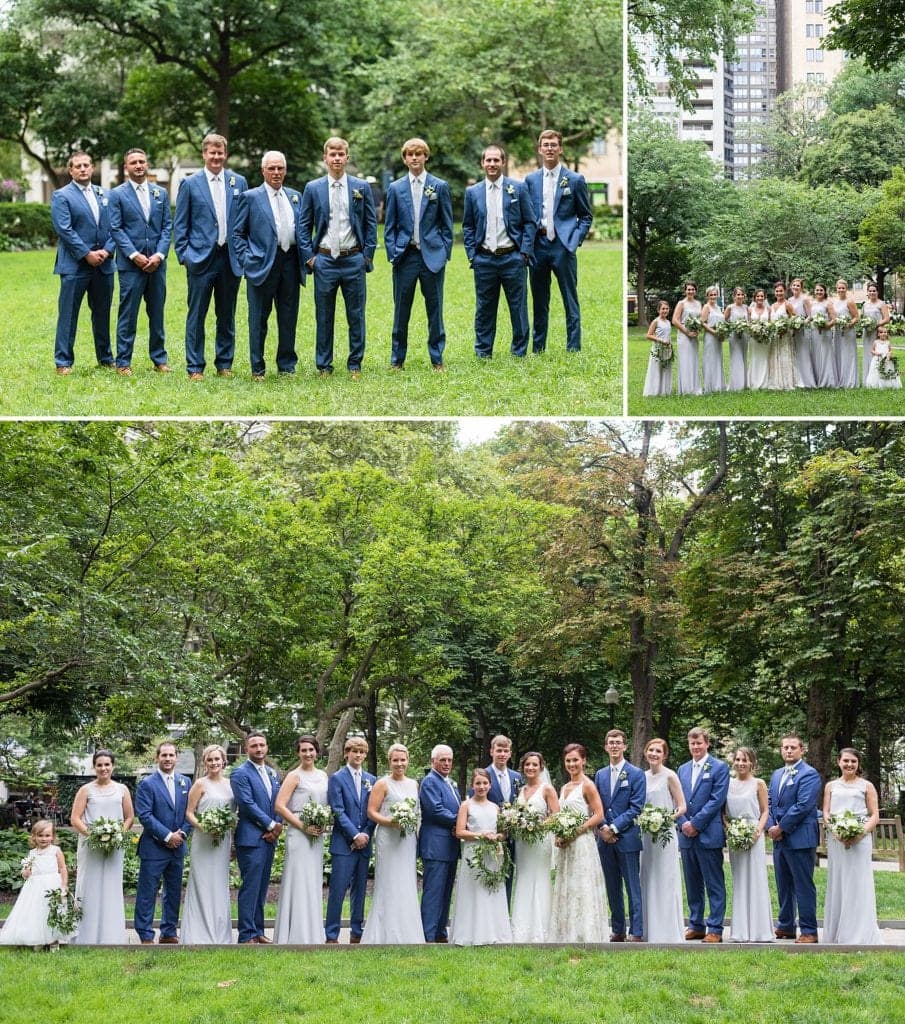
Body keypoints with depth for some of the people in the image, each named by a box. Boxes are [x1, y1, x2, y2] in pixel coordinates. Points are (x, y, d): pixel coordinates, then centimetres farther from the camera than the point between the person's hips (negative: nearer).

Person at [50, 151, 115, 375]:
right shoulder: (61, 196, -3)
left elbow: (112, 226, 10)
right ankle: (63, 362, 2)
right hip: (74, 265, -5)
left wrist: (107, 250, -6)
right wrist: (87, 254, -15)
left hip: (103, 264, 5)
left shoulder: (103, 195, 14)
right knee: (68, 314, -2)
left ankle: (105, 358, 23)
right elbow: (64, 230, -11)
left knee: (102, 314, 13)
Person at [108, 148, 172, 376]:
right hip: (130, 263, -3)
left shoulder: (161, 193, 11)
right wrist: (134, 255, -13)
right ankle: (123, 362, 2)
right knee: (128, 314, -3)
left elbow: (167, 227, 8)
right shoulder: (117, 194, 1)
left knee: (157, 312, 9)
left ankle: (159, 359, 17)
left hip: (156, 262, 4)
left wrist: (159, 255, -6)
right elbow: (116, 229, -4)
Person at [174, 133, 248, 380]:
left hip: (231, 258, 2)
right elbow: (180, 225, 4)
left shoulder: (239, 182, 8)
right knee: (196, 316, 0)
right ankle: (195, 367, 4)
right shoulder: (190, 184, 2)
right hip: (201, 258, -2)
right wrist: (184, 255, -4)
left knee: (227, 315, 9)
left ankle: (224, 364, 19)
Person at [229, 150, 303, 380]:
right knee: (259, 319, 1)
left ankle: (286, 365, 18)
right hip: (262, 264, -4)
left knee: (289, 318, 8)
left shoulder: (295, 197, 14)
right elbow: (236, 233, 1)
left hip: (290, 263, 4)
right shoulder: (250, 197, 1)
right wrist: (246, 260, -8)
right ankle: (257, 369, 8)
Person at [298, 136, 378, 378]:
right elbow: (304, 226, 7)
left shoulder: (362, 187, 4)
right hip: (324, 260, 0)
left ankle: (355, 364, 14)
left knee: (356, 315, 5)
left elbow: (371, 223, 7)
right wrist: (309, 257, -1)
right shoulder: (312, 189, 4)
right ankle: (323, 365, 13)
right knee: (324, 317, 5)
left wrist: (367, 255, 0)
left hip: (353, 259, 0)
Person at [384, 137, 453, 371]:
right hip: (405, 255, 1)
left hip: (432, 255, -1)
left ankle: (437, 358, 11)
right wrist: (392, 254, 0)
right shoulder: (395, 188, 6)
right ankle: (397, 358, 12)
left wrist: (445, 253, -1)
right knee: (401, 310, 4)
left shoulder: (440, 187, 4)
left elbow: (447, 224, 6)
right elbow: (389, 226, 9)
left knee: (435, 309, 4)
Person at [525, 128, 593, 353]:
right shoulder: (531, 180, 10)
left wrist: (574, 240, -6)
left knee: (570, 301, -2)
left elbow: (585, 217, 6)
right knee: (539, 302, 9)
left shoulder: (575, 180, 2)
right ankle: (537, 349, 15)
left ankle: (573, 349, 1)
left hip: (563, 247, -3)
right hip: (538, 247, 3)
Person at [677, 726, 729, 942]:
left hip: (709, 835, -6)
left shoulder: (719, 768, -1)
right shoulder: (682, 769, 15)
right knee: (692, 884, 11)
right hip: (687, 835, 6)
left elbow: (717, 800, -9)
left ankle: (715, 929, -1)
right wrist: (683, 823, -4)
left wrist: (695, 823, -13)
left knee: (714, 884, -3)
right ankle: (695, 926, 17)